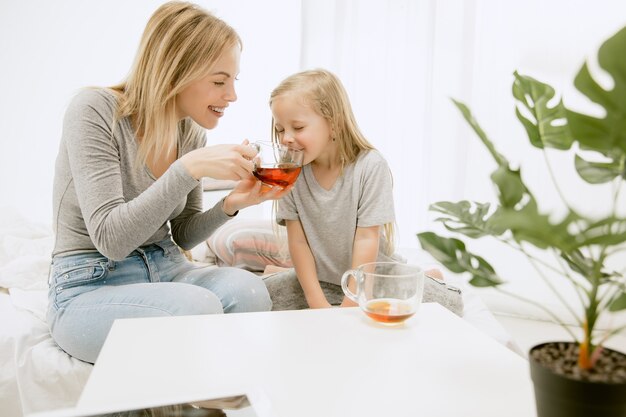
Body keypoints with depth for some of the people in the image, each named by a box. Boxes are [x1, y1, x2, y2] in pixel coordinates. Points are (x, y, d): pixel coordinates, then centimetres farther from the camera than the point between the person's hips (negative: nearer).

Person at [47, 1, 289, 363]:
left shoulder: (193, 132, 1)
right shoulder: (95, 111, -16)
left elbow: (181, 236, 8)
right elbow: (111, 238, -23)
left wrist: (229, 206, -12)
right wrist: (190, 168, -30)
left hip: (165, 269, 5)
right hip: (89, 287, -5)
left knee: (248, 290, -25)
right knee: (201, 307, -32)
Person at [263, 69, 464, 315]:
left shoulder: (370, 166, -20)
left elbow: (366, 240, -19)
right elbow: (298, 242, -10)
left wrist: (348, 307, -20)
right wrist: (318, 304, -16)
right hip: (321, 278, 3)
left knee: (450, 304, -18)